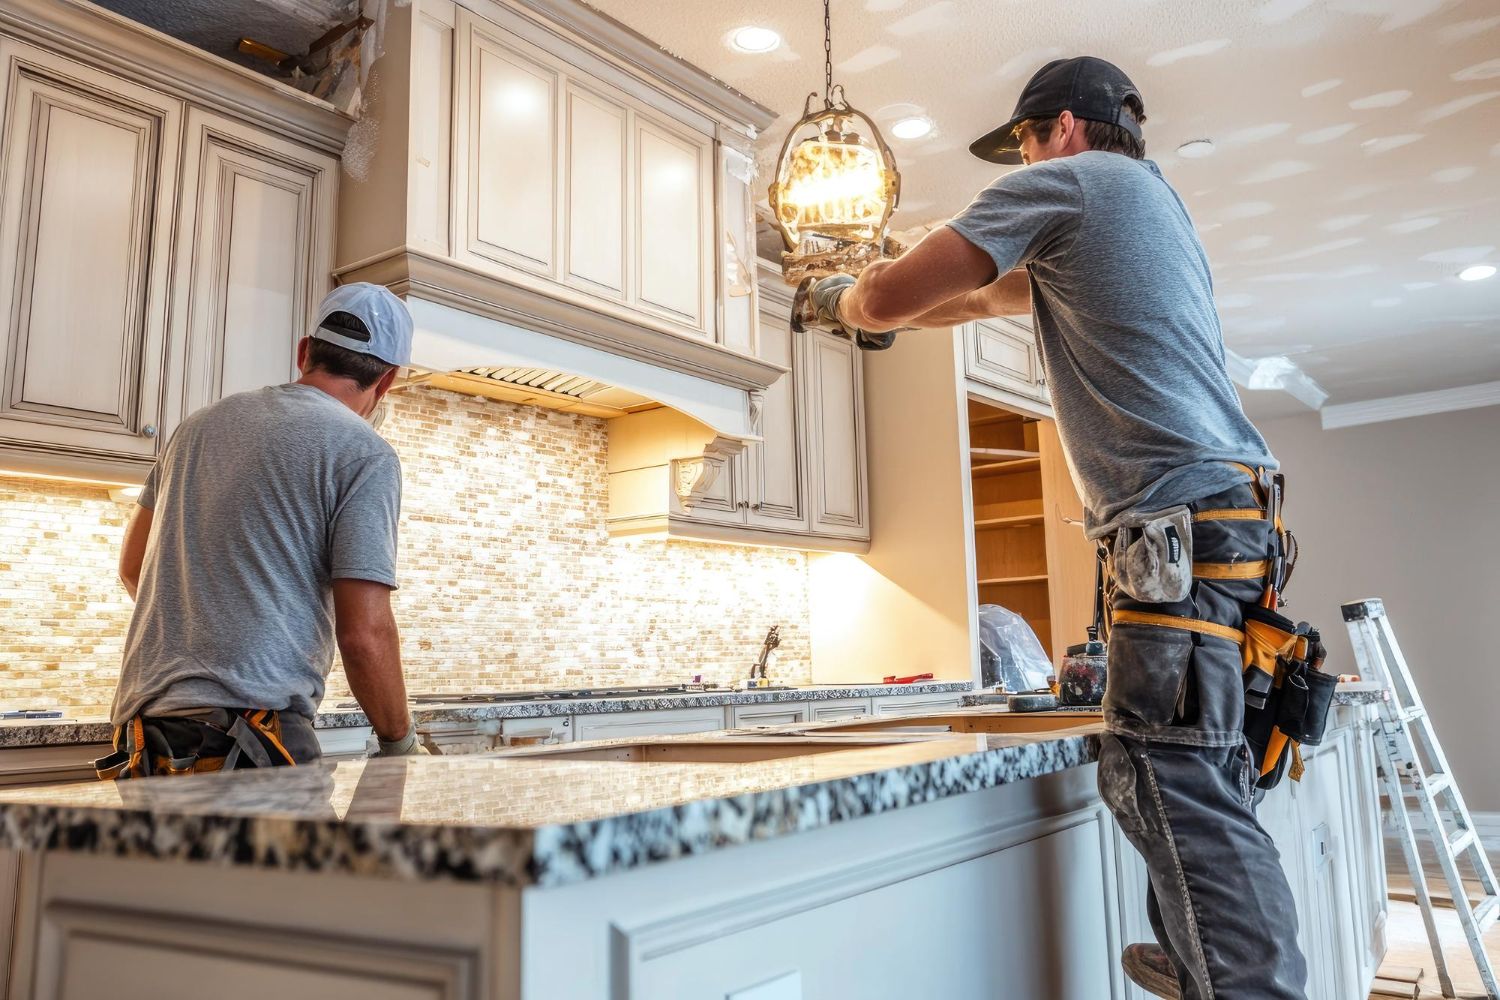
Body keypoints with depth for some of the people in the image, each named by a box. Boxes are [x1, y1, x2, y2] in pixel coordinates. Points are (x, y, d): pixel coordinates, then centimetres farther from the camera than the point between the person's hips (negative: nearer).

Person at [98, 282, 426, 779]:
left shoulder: (203, 422, 14)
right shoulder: (364, 453, -6)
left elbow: (132, 567, 24)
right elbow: (364, 634, -13)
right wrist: (400, 743, 1)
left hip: (139, 724, 7)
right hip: (250, 739, -7)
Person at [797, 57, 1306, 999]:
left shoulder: (1067, 180, -1)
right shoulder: (1152, 196, 28)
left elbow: (892, 297, -3)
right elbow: (999, 293, 35)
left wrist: (846, 301, 18)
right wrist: (887, 310, 34)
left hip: (1182, 514, -10)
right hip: (1233, 512, 10)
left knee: (1175, 780, -12)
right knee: (1195, 772, 13)